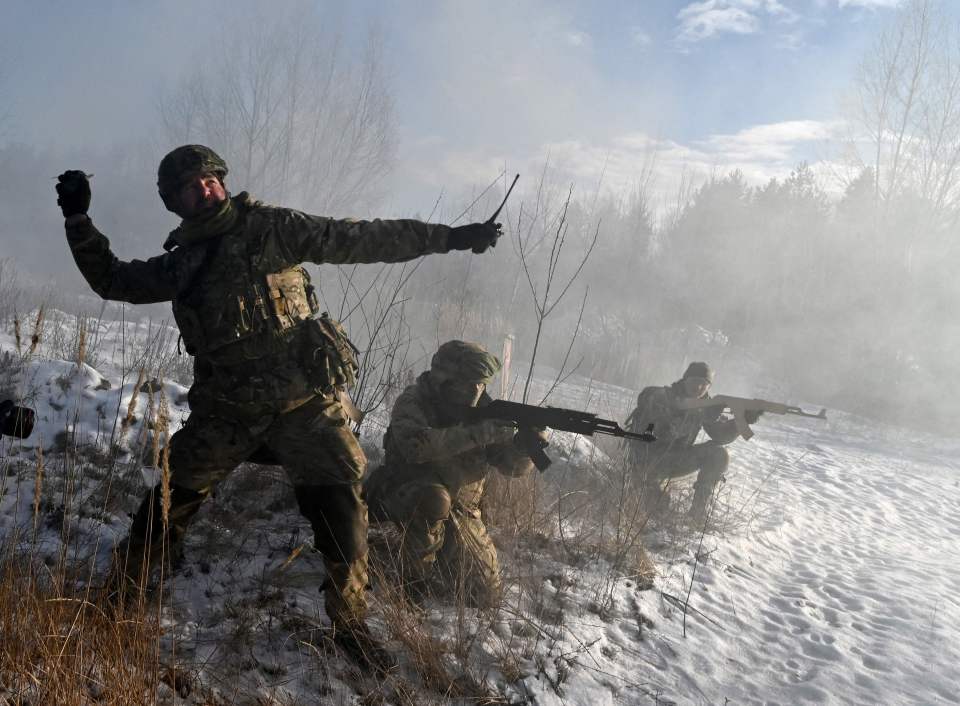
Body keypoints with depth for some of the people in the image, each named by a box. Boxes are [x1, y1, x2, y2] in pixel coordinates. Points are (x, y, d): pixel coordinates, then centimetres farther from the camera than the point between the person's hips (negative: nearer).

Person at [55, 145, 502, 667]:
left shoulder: (272, 229, -1)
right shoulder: (181, 262, 12)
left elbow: (361, 239, -3)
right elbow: (113, 280, 21)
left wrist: (449, 236, -6)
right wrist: (78, 219, 10)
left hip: (303, 400, -3)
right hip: (225, 411, 3)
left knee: (339, 509, -6)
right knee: (173, 502, 8)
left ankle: (349, 623, 11)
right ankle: (121, 594, 31)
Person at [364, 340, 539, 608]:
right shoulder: (414, 402, -16)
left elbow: (513, 466, -8)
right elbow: (415, 445, -37)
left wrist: (525, 440, -30)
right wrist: (477, 433, -41)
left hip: (459, 509, 4)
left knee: (485, 593, -1)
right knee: (433, 498, -38)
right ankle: (415, 579, -16)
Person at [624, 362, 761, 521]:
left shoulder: (705, 403, 1)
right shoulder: (662, 397, -18)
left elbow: (720, 434, -6)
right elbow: (670, 431, -33)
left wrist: (743, 421, -25)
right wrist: (706, 416, -40)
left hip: (676, 459, 6)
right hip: (648, 457, -6)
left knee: (718, 455, -14)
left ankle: (699, 509, -11)